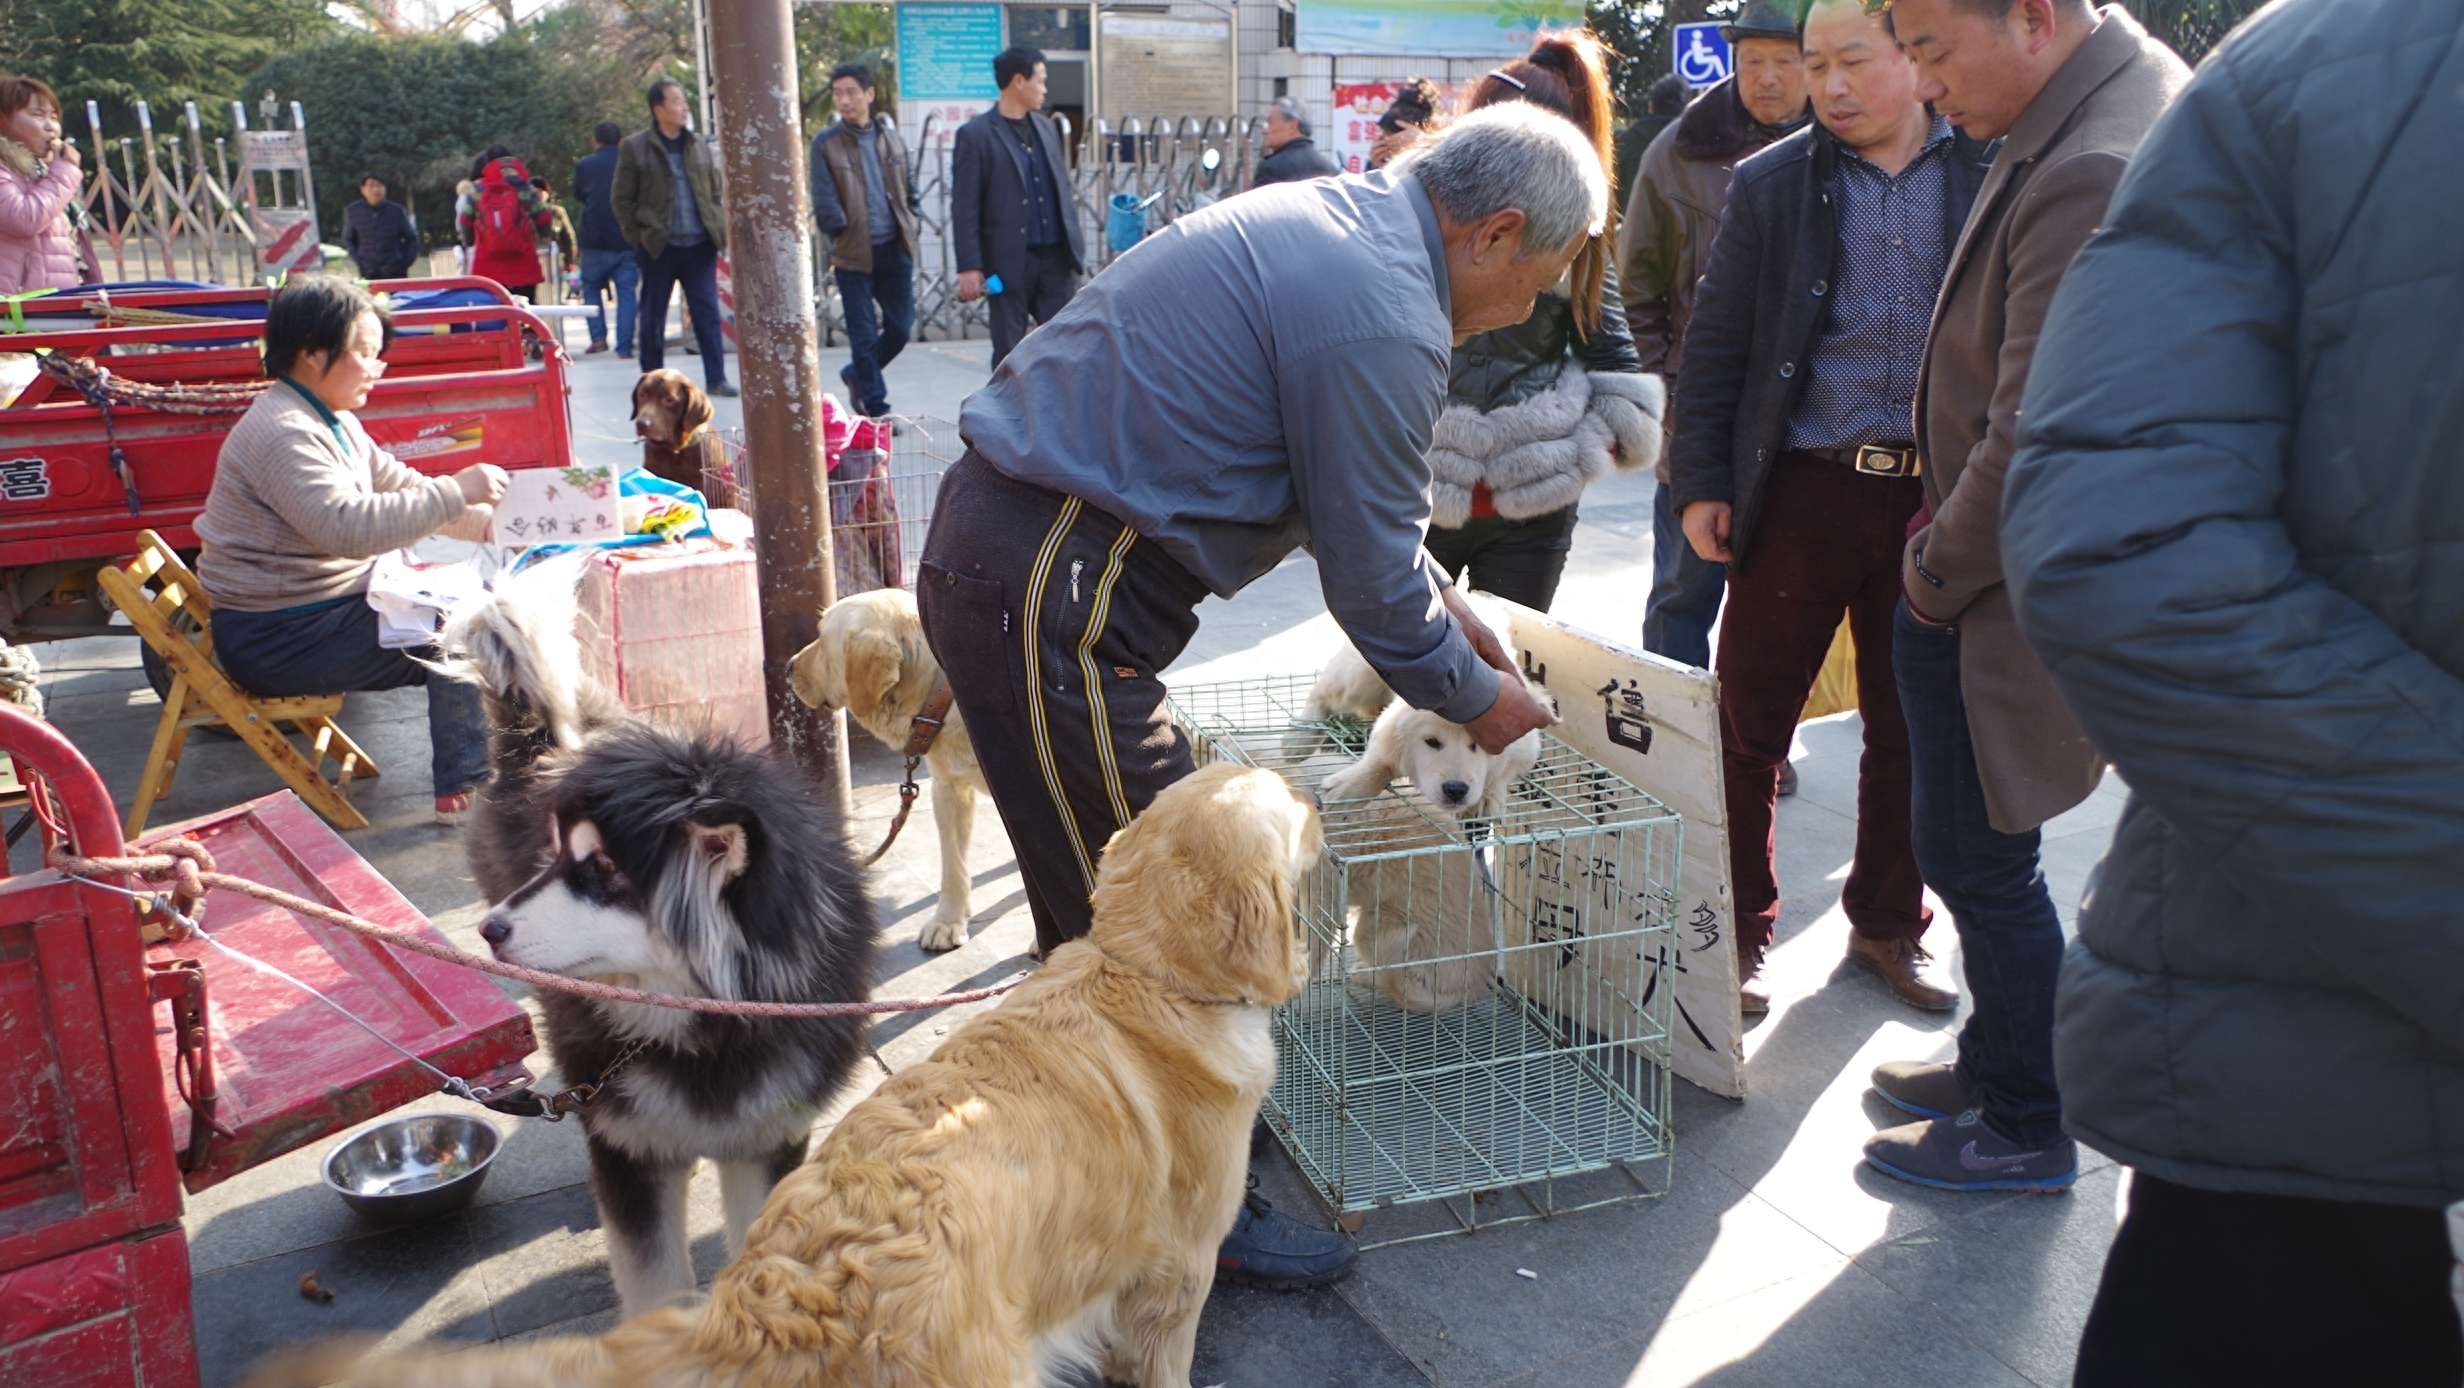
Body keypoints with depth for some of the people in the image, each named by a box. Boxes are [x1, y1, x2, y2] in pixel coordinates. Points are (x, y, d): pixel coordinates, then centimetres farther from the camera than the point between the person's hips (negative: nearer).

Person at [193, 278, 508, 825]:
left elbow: (401, 489, 13)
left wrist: (492, 521, 0)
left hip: (329, 604, 11)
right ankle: (462, 789, -7)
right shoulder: (282, 433, -21)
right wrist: (455, 492, -31)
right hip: (276, 639, -11)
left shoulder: (335, 422, 12)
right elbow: (348, 526, -34)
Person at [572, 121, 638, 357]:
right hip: (627, 240, 1)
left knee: (591, 288, 14)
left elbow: (577, 195, 13)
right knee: (626, 293, 3)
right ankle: (624, 346, -4)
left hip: (595, 241, -1)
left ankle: (598, 337, 1)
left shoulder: (584, 165, -1)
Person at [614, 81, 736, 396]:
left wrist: (720, 229, 5)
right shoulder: (634, 148, -1)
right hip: (659, 248, -3)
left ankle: (716, 379, 0)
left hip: (700, 246, 3)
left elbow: (716, 193, 16)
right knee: (652, 317, 6)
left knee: (708, 314, -2)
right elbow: (620, 199, 1)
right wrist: (638, 237, -4)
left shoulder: (700, 146, 11)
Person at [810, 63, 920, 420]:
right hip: (853, 254, -4)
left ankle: (857, 376, 31)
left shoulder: (891, 138, 10)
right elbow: (824, 203, -4)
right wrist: (841, 229, -11)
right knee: (864, 335, 0)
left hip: (895, 249, 4)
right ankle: (876, 410, 9)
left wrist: (906, 227, 4)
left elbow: (908, 190, 15)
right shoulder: (825, 144, -3)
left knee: (900, 327, 7)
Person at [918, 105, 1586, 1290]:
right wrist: (1477, 698, 7)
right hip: (1051, 599, -10)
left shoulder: (1335, 219, 15)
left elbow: (1352, 495, 27)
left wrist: (1436, 595, 27)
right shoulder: (1381, 324, -18)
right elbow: (1369, 582, -10)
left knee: (1106, 893, 21)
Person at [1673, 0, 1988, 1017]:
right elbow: (1714, 347, 3)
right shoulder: (1771, 184, 2)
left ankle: (1888, 924, 31)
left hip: (1936, 500, 2)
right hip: (1803, 491, -1)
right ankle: (1739, 935, 19)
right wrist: (1700, 484, -2)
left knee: (1912, 731, 13)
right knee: (1750, 724, 3)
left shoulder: (1987, 176, 4)